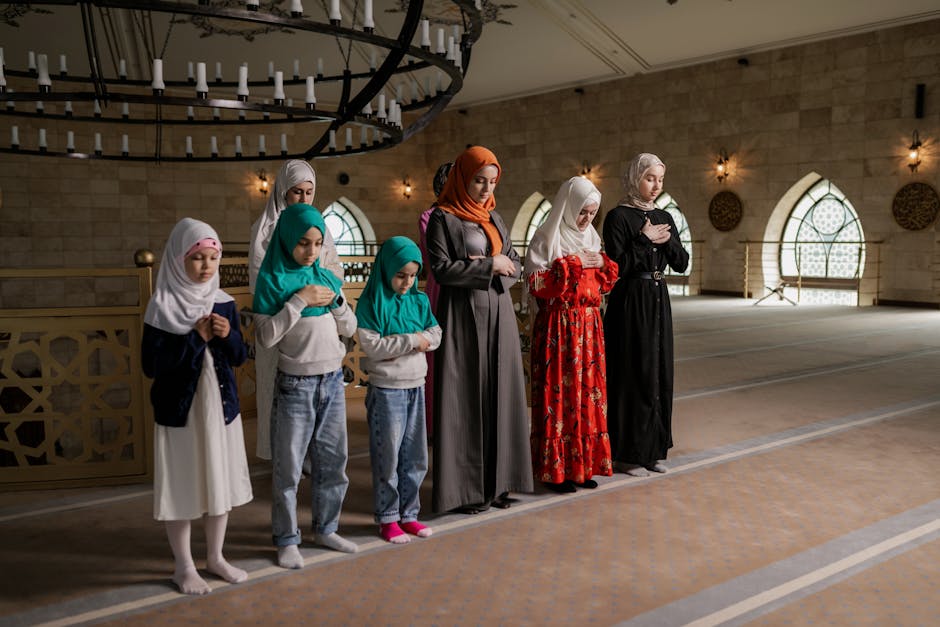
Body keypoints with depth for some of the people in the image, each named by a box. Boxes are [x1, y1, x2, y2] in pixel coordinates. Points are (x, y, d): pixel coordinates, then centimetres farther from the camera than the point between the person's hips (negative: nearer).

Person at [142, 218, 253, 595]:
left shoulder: (224, 303, 3)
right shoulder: (162, 306, -11)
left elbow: (240, 357, 7)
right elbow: (151, 364, -15)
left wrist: (228, 336, -13)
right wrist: (196, 338, -21)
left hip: (221, 406, 5)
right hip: (180, 410, -4)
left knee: (221, 482, 12)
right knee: (182, 487, 5)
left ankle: (215, 557, 30)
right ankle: (184, 566, 22)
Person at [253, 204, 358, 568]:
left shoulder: (326, 278, 7)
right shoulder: (272, 280, -8)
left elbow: (349, 329, 9)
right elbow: (265, 337, -16)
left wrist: (336, 300, -7)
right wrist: (299, 301, -19)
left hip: (332, 381, 5)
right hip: (295, 384, -5)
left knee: (332, 461, 13)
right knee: (289, 466, 3)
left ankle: (326, 528, 29)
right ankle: (287, 540, 17)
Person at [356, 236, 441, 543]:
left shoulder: (419, 300, 7)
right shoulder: (371, 303, -9)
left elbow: (435, 334, 6)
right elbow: (371, 345, -18)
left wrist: (411, 343, -14)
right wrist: (411, 340, -19)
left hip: (415, 386, 6)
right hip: (386, 389, -5)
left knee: (415, 455, 11)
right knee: (388, 456, 3)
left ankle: (408, 514, 24)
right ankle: (387, 518, 16)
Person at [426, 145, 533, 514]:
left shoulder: (494, 218, 14)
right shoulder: (443, 218, -4)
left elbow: (516, 265, 13)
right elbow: (442, 269, -13)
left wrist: (496, 268, -8)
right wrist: (490, 266, -12)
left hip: (498, 315, 6)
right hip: (462, 317, -6)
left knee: (498, 396, 6)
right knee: (466, 399, -3)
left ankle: (495, 481, 15)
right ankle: (464, 487, 5)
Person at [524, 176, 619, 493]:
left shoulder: (591, 237, 14)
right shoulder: (547, 238, -5)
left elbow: (605, 282, 19)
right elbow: (536, 283, -15)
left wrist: (603, 263, -1)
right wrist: (572, 264, -16)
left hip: (588, 325, 6)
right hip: (558, 326, -6)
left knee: (588, 392, 7)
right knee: (558, 393, -4)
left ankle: (582, 464, 16)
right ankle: (556, 470, 4)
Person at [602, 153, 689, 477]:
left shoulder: (664, 217, 11)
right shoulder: (618, 216, -8)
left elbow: (682, 264, 7)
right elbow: (617, 266, -14)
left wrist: (668, 240, -9)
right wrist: (645, 240, -17)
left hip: (658, 300, 7)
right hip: (630, 302, -7)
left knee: (659, 373, 10)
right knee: (634, 374, -2)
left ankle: (654, 448, 21)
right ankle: (629, 453, 8)